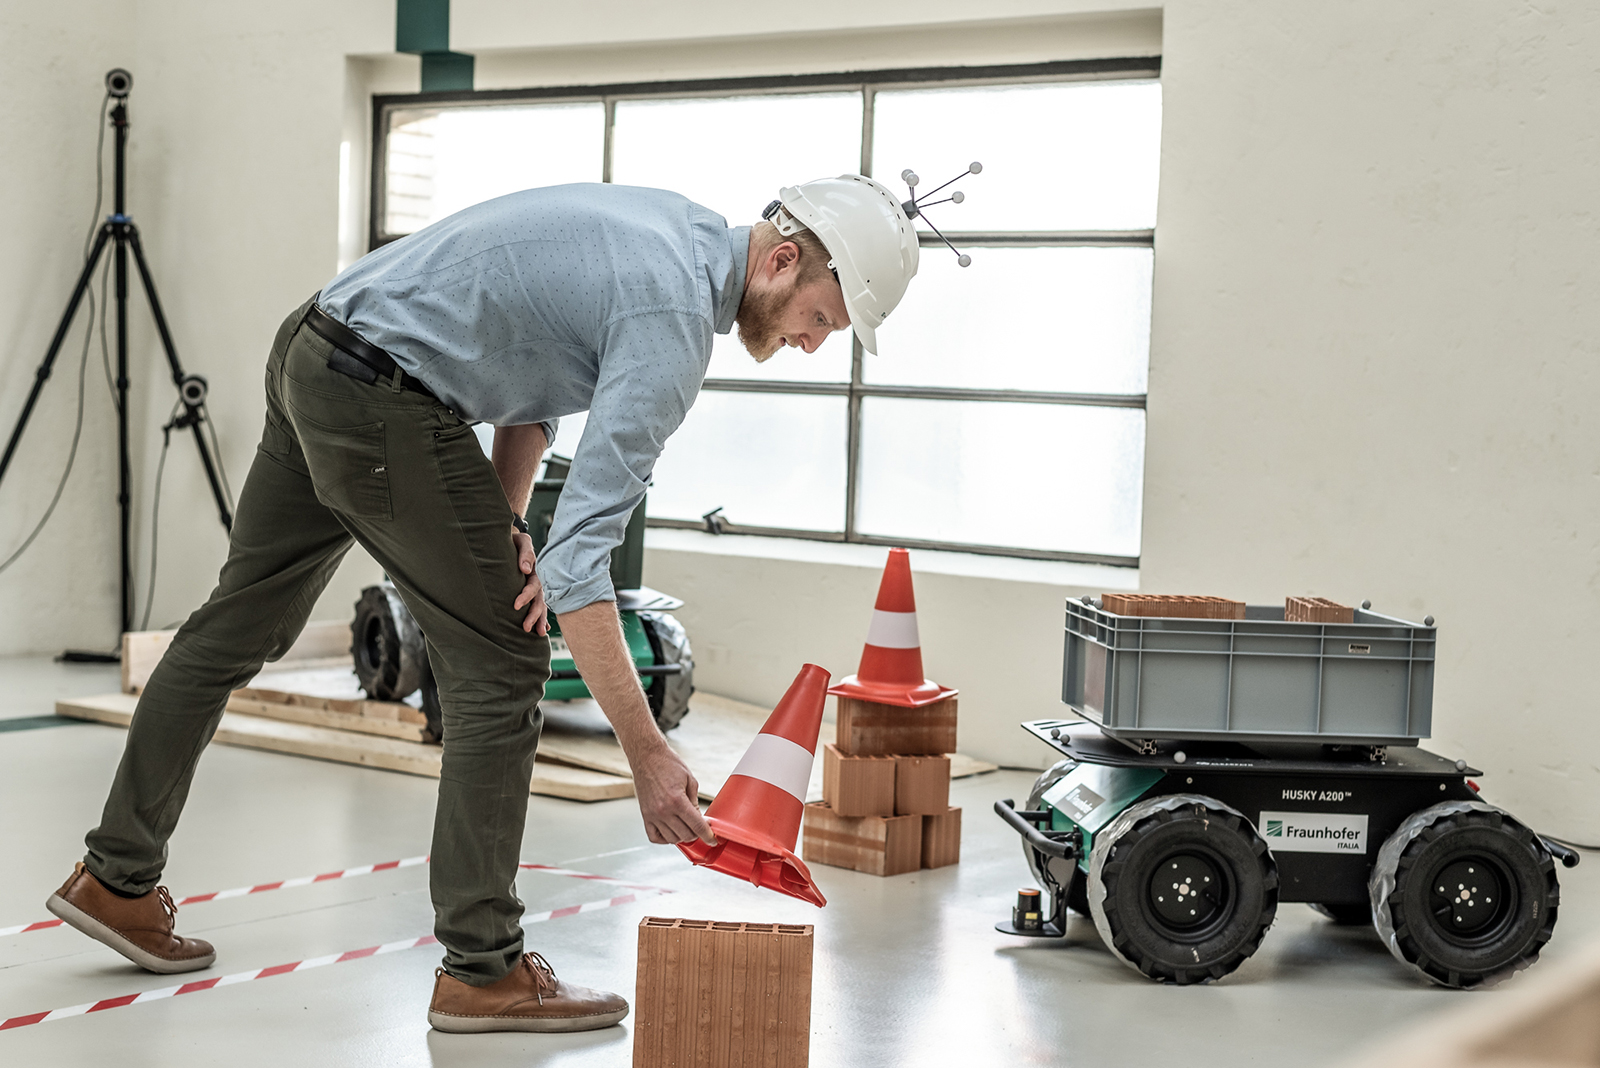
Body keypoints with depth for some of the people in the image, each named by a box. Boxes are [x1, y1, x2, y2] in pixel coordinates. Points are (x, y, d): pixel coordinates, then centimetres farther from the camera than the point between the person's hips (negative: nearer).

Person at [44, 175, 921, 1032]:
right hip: (384, 401, -10)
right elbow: (580, 554, -27)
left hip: (308, 360, 10)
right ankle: (482, 969, 3)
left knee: (238, 625, 18)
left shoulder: (679, 230, 8)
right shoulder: (671, 318, -21)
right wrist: (646, 754, -26)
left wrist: (506, 519, 0)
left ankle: (118, 877, 32)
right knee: (498, 663, -4)